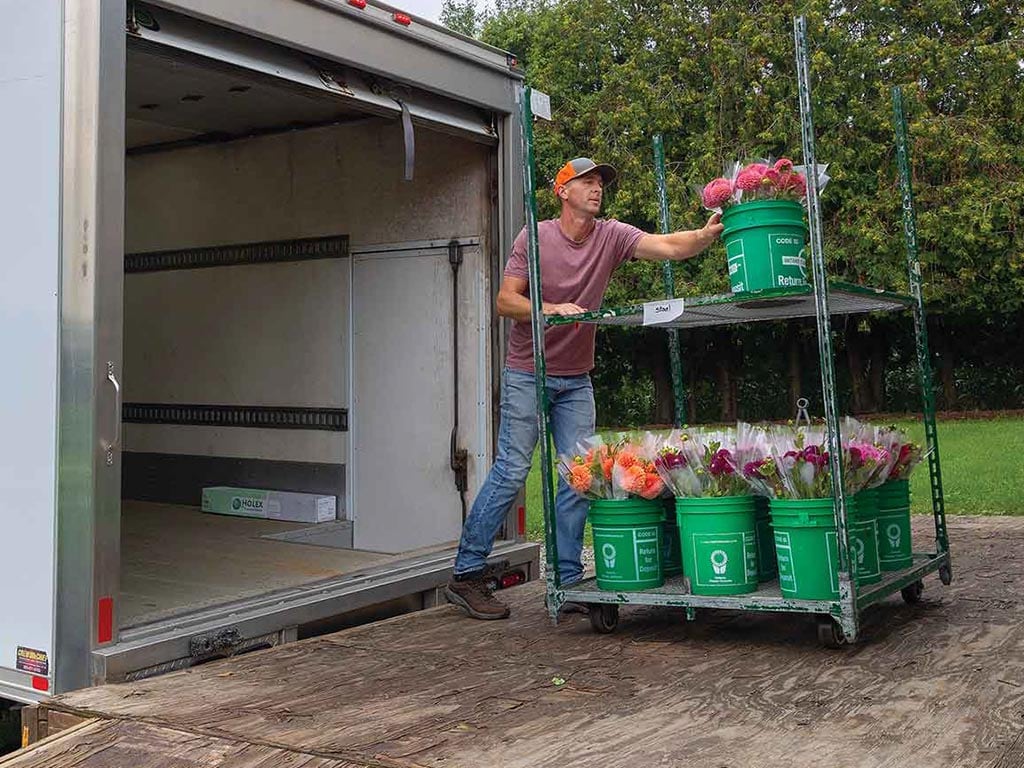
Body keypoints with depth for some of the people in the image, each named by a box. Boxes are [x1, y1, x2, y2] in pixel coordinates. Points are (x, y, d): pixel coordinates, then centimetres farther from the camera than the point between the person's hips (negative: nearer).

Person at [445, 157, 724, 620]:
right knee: (511, 471, -6)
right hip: (528, 373, -4)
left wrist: (707, 234, -34)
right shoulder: (534, 237, -8)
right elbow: (505, 302, -10)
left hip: (576, 379, 4)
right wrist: (553, 309, -24)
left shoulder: (611, 236, -1)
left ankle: (567, 579, 12)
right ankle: (465, 576, 3)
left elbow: (668, 247, -16)